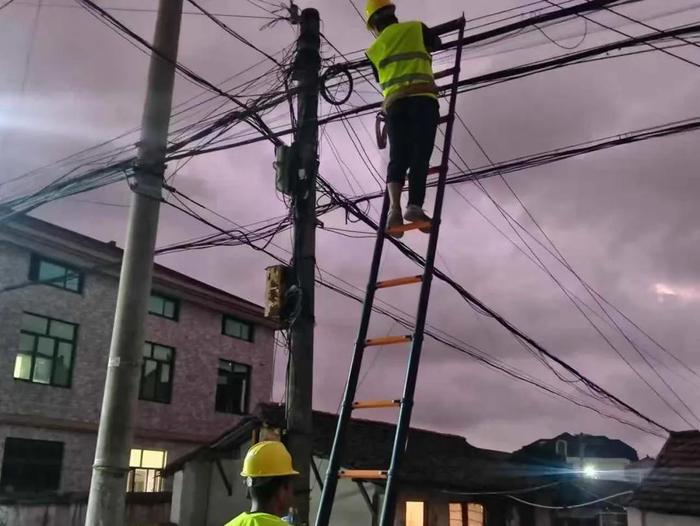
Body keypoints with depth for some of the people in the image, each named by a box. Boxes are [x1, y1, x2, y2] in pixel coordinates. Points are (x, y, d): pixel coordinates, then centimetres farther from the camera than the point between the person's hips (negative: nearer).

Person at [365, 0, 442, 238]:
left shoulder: (374, 49, 21)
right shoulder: (415, 28, 15)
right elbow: (436, 43, 33)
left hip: (394, 103, 2)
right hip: (422, 98, -2)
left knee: (398, 158, -3)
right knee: (420, 156, -9)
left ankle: (394, 207, -23)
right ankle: (414, 205, -25)